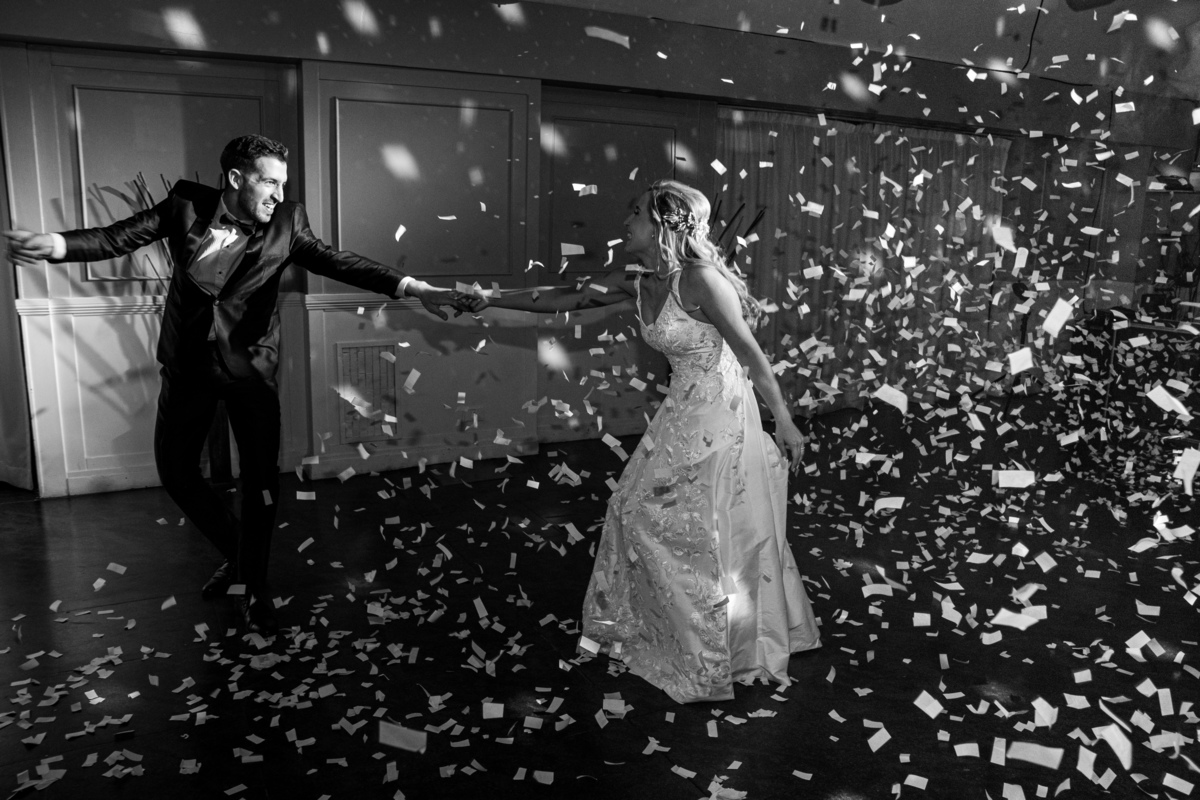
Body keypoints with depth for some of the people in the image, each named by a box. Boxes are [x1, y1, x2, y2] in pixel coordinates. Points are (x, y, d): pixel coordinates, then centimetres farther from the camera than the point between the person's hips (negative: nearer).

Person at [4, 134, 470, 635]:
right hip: (187, 364, 2)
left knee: (261, 480, -2)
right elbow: (119, 237, -8)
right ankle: (235, 553, 33)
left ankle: (253, 590, 17)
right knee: (175, 470, 10)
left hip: (250, 366, -2)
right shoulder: (186, 207, -5)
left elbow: (337, 262, -13)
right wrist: (56, 245, -29)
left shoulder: (286, 223, -5)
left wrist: (410, 287, -27)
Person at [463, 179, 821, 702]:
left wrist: (783, 421, -13)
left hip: (721, 419, -8)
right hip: (680, 417, 8)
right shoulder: (635, 286, 2)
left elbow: (751, 353, -17)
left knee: (718, 537, 3)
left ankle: (720, 658, 22)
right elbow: (562, 299, 8)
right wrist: (492, 300, 7)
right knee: (638, 510, 14)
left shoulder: (702, 280, -20)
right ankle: (635, 623, 35)